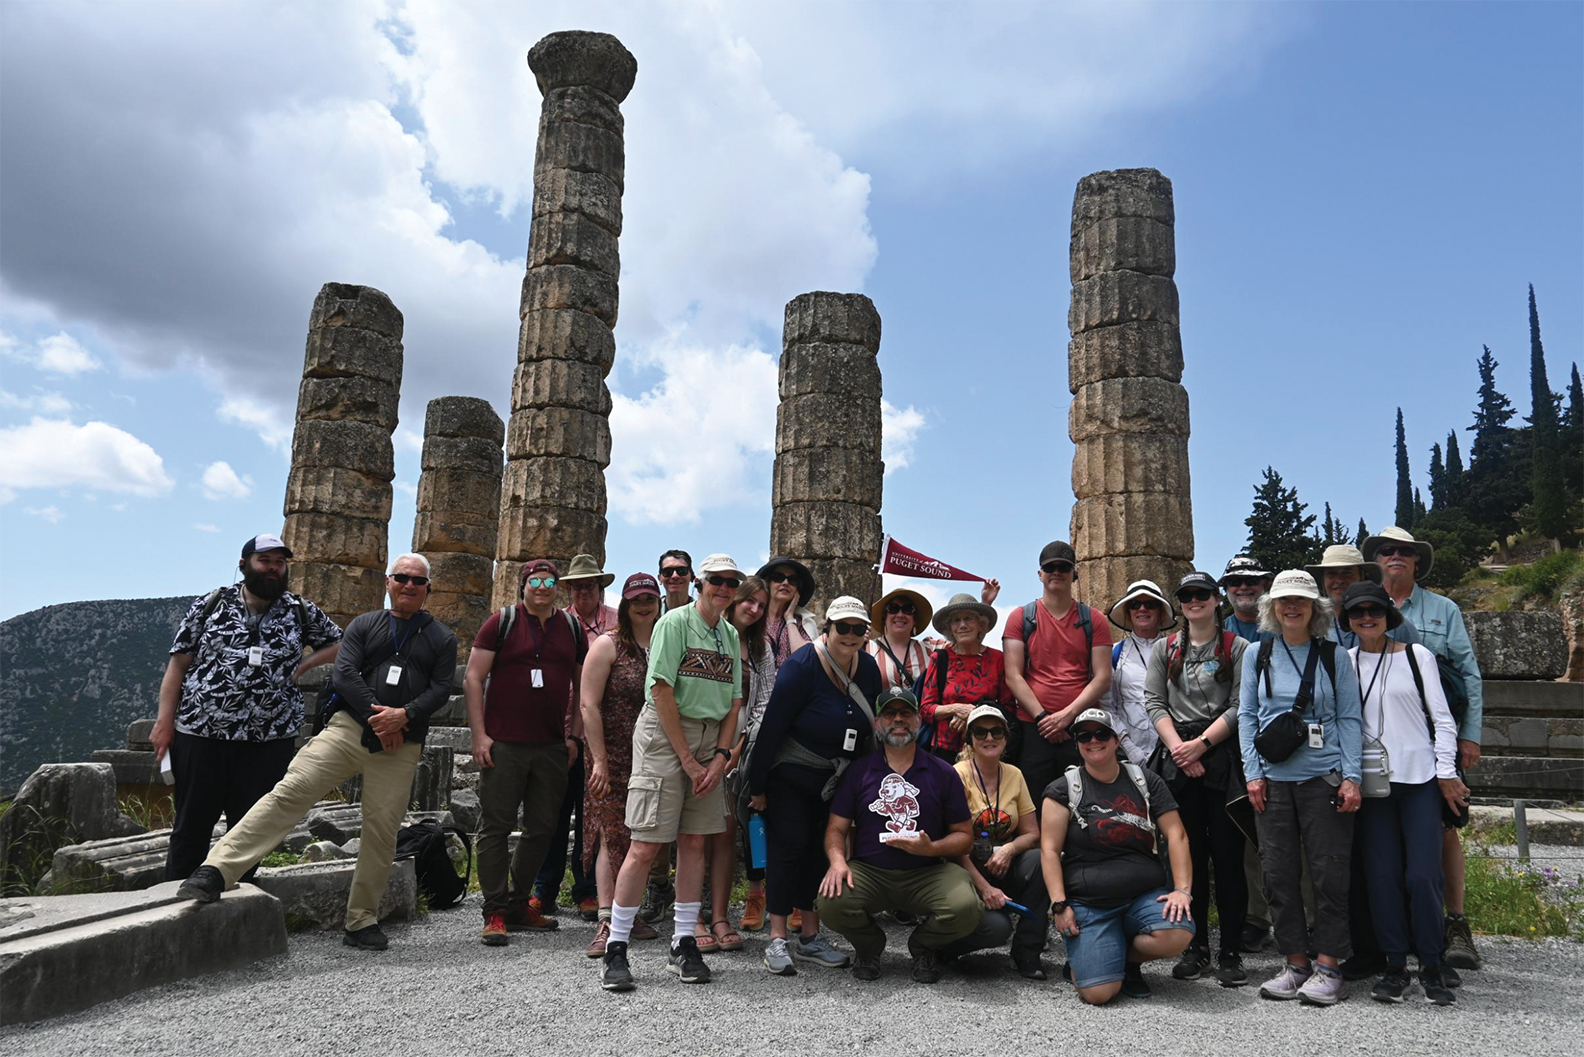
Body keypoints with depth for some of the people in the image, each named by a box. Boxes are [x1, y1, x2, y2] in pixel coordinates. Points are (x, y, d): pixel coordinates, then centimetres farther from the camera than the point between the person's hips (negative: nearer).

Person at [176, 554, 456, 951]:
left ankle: (362, 923, 14)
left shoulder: (441, 638, 12)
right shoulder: (364, 625, 13)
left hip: (400, 747, 0)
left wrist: (404, 715, -15)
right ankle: (216, 872, -18)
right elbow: (344, 673, 0)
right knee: (289, 792, -16)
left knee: (382, 832, 2)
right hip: (349, 728, 0)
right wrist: (376, 713, -13)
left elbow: (441, 688, 2)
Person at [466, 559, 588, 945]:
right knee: (496, 827, -1)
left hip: (551, 747, 4)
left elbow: (582, 686, 17)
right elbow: (473, 678, -3)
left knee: (542, 829, 9)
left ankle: (518, 904, 23)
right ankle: (495, 913, 6)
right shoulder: (502, 622, 0)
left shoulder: (572, 628, 11)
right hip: (503, 743, -4)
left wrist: (573, 736, 10)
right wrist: (479, 735, -9)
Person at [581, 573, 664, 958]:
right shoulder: (609, 645, -3)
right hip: (614, 756, -4)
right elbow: (589, 704, -8)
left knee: (640, 838, 8)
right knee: (612, 835, -6)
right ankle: (606, 923, -3)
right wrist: (599, 761, -13)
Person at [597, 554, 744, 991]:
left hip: (710, 742, 6)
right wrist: (687, 758, -13)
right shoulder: (676, 622, -6)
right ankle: (615, 950, 3)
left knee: (694, 842, 7)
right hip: (664, 735, -6)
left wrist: (720, 755, -3)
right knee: (646, 845, -7)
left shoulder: (731, 635, 13)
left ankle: (683, 945, 15)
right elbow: (662, 691, -12)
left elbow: (734, 701, 11)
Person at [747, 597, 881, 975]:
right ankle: (777, 940, 1)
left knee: (820, 850, 10)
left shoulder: (868, 669, -3)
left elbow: (869, 728, 8)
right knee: (790, 846, -7)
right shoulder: (802, 666, -21)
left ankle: (810, 937, 19)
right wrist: (758, 786, -17)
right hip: (789, 774, -6)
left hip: (834, 780, 6)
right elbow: (772, 726, -19)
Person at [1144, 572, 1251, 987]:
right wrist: (1178, 748, -7)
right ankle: (1195, 948, 13)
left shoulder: (1237, 648, 5)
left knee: (1227, 854, -3)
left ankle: (1231, 952, 5)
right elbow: (1153, 701, 6)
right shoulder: (1165, 650, 14)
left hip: (1223, 756, -2)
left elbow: (1239, 705, -4)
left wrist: (1201, 743, -12)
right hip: (1178, 760, 3)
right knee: (1189, 854, 5)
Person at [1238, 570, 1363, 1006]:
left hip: (1324, 777, -2)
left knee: (1329, 872, 0)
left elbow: (1349, 719, 2)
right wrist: (1253, 773, 0)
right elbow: (1246, 715, 8)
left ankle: (1327, 966, 10)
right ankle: (1295, 963, 16)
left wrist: (1351, 777, -6)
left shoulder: (1334, 656, 4)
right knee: (1279, 873, 5)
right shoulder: (1257, 655, 8)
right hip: (1272, 779, 2)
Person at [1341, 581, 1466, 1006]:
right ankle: (1395, 967, 12)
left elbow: (1442, 718, 4)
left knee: (1423, 874, -6)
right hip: (1371, 782, 1)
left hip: (1419, 778, -1)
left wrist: (1446, 773, -2)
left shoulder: (1417, 656, 4)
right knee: (1382, 875, 1)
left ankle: (1431, 967, 10)